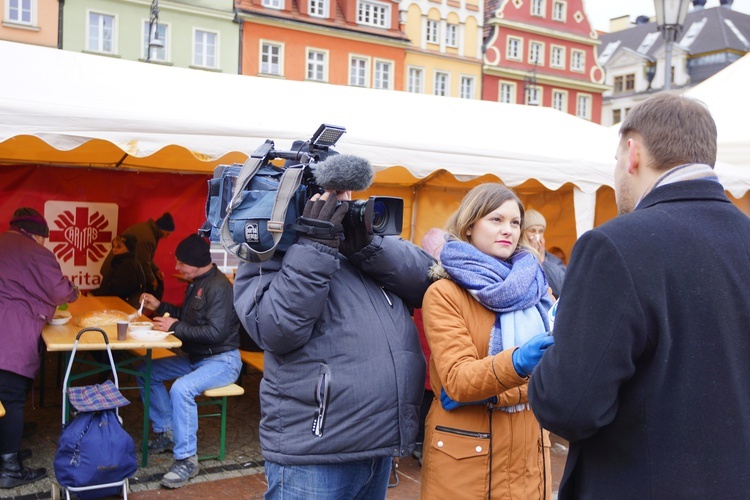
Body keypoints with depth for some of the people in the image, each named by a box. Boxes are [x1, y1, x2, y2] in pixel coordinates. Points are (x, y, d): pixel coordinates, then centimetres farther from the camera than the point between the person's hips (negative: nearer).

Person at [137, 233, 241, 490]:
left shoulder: (219, 286, -22)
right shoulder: (197, 283, 8)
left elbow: (215, 332, -29)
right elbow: (188, 317, 22)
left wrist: (175, 327, -24)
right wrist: (160, 307, 10)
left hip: (222, 360, -10)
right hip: (195, 357, 10)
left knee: (181, 389, -33)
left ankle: (186, 459, -19)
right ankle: (166, 432, 18)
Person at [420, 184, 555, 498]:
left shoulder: (534, 285, 7)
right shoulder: (444, 293, -8)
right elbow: (457, 379, -18)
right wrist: (517, 362, -34)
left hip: (529, 446, 4)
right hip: (467, 453, -4)